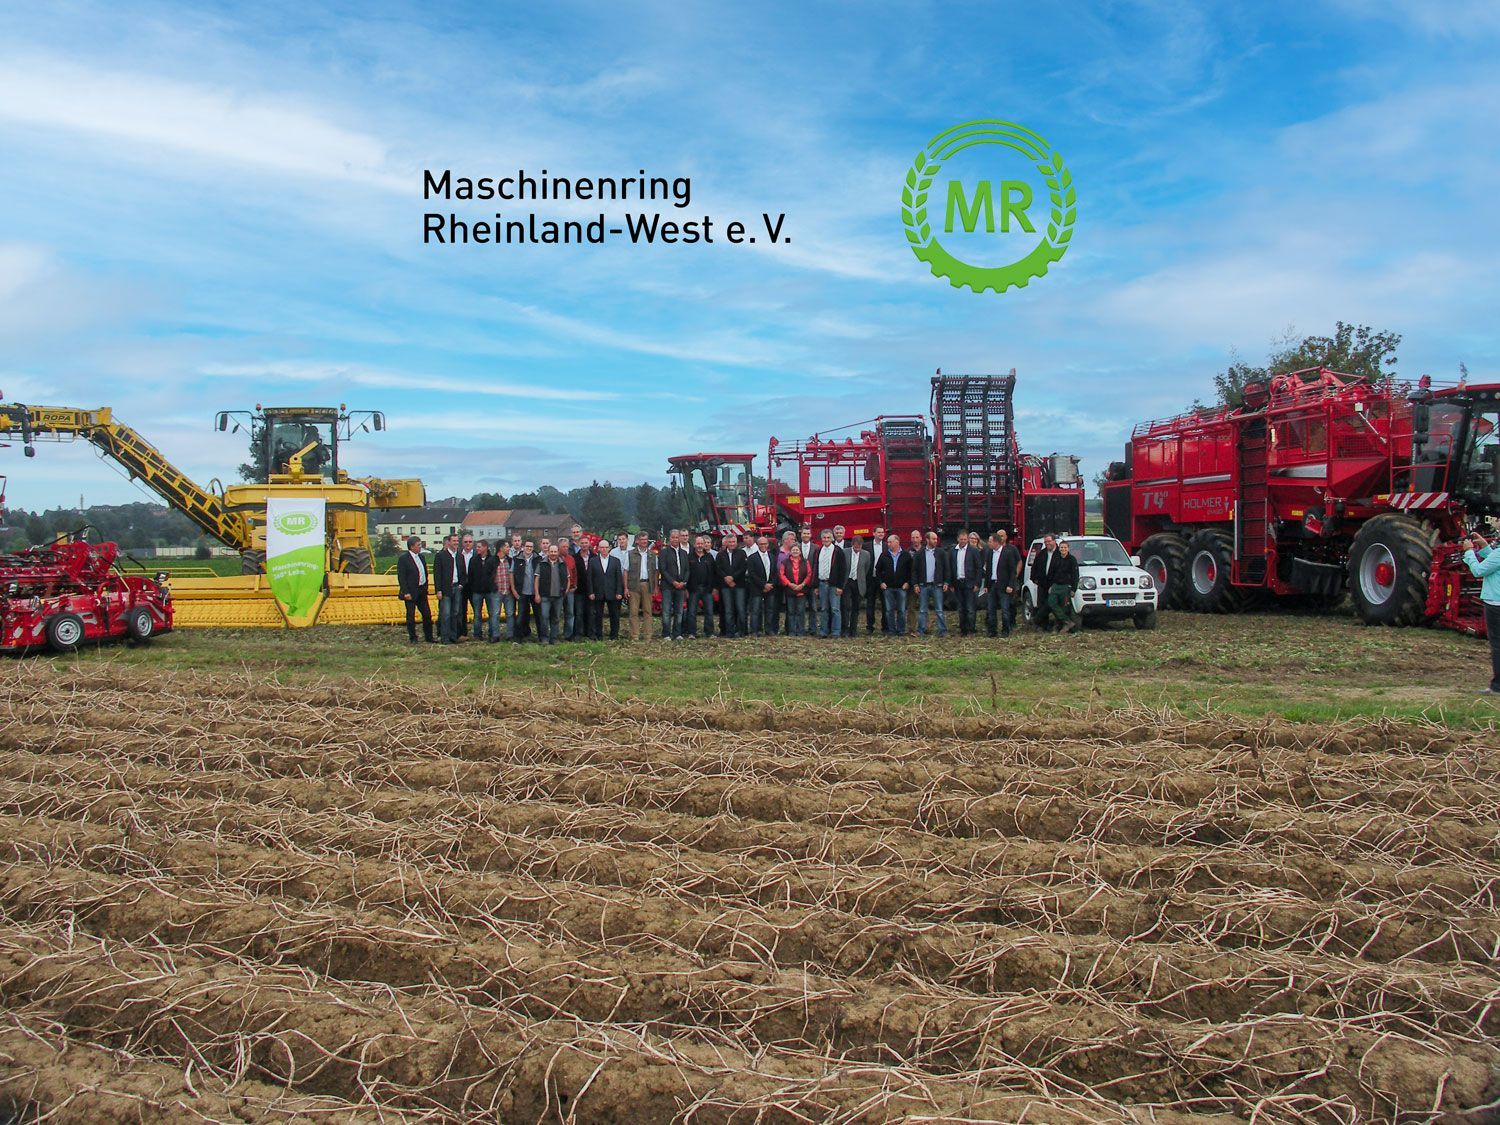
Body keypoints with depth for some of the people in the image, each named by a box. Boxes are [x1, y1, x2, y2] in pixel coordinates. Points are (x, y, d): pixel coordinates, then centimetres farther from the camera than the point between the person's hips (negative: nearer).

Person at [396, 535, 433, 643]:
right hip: (411, 592, -7)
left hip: (422, 591, 7)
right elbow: (401, 577, -14)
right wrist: (405, 592, -19)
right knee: (411, 616, 2)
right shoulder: (403, 558, -11)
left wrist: (425, 588, 12)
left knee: (427, 614, 9)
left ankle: (429, 637, 19)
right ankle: (413, 638, 11)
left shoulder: (421, 557, 11)